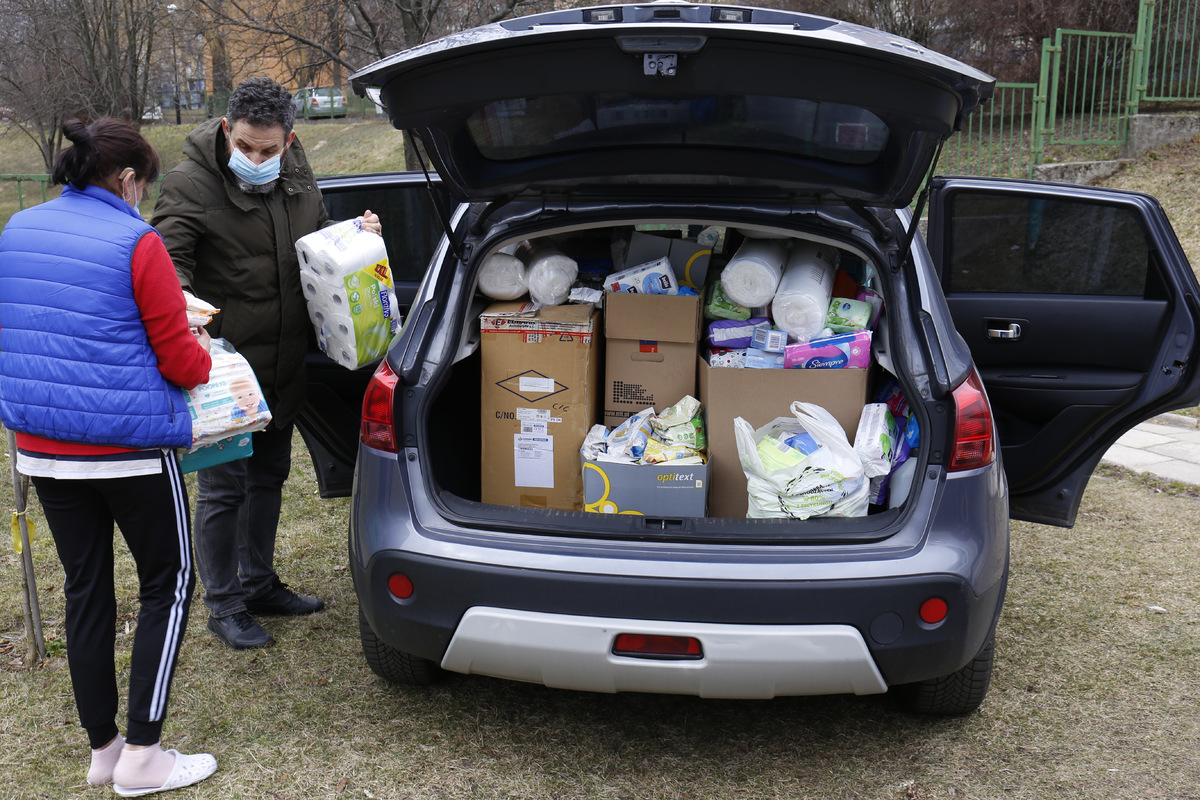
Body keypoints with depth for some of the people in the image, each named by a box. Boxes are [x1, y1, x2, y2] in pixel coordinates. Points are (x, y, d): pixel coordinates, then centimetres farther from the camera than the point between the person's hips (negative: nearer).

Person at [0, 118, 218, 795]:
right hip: (130, 446, -6)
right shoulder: (137, 244, -14)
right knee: (168, 585, 9)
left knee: (86, 589, 16)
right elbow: (181, 361, -12)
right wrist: (202, 355, 11)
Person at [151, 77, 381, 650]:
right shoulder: (191, 185, -15)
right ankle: (223, 605, 18)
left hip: (283, 366, 7)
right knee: (223, 486, 1)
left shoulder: (296, 177, 6)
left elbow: (318, 239, 22)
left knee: (270, 474, 19)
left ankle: (259, 583, 36)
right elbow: (168, 257, -20)